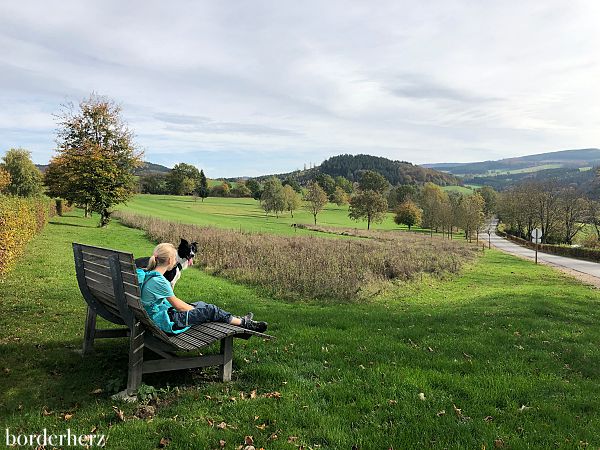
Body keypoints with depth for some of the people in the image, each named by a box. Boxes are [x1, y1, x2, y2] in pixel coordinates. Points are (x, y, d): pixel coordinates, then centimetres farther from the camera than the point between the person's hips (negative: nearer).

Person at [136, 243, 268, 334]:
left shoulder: (148, 274, 3)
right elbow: (178, 305, -16)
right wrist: (194, 309, 1)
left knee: (200, 304, 15)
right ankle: (243, 323, 11)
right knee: (209, 310, -6)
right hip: (165, 322, -10)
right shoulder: (159, 281, -26)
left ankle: (237, 320, 24)